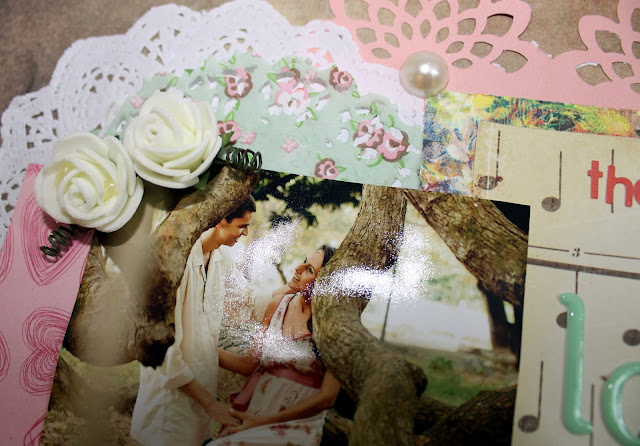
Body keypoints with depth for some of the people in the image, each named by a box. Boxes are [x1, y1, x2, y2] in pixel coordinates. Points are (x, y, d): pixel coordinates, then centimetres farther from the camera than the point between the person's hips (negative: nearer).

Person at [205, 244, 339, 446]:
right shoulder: (279, 302, 2)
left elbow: (327, 397, -14)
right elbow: (249, 364, 9)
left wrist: (262, 421, -14)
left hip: (295, 423, -5)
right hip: (252, 410, 5)